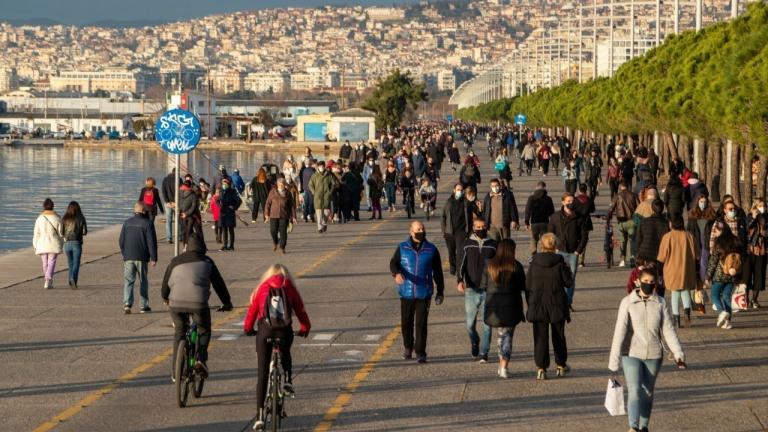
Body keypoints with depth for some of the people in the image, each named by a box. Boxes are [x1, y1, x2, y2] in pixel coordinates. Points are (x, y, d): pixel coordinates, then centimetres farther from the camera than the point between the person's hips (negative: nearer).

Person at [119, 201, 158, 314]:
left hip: (128, 258, 2)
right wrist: (153, 258, -4)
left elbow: (121, 241, 9)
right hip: (141, 258, -2)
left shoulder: (127, 223, 5)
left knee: (128, 281, 0)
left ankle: (127, 303, -18)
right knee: (143, 282, 10)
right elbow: (152, 242, -8)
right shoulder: (147, 223, -6)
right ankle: (144, 306, 12)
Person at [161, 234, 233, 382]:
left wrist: (165, 298, 43)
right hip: (198, 303, -2)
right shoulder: (206, 261, 14)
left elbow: (166, 283, 24)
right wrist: (227, 302, 28)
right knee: (204, 331, 22)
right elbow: (218, 283, 17)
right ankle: (201, 359, -1)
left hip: (176, 303, 2)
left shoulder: (175, 261, 18)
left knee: (179, 334, 20)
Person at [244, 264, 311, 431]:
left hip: (265, 331, 0)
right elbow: (300, 310, 20)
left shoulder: (262, 288, 17)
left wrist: (248, 328, 37)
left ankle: (260, 416, 0)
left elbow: (252, 310, 20)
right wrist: (305, 328, 37)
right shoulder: (290, 289, 16)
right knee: (285, 353, 36)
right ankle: (288, 379, 10)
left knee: (262, 374, 5)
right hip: (285, 331, 0)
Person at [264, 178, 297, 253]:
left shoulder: (288, 193, 5)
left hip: (284, 215, 0)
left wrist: (293, 217, 1)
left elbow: (292, 206, 6)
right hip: (274, 215, 0)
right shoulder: (273, 192, 5)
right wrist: (266, 214, -4)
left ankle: (282, 247, 2)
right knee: (273, 231, -5)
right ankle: (275, 242, 25)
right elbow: (268, 203, 4)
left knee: (283, 231, -7)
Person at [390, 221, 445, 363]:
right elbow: (393, 263, -5)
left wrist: (440, 292, 10)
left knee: (421, 323, -7)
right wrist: (396, 273, -28)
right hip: (406, 293, 1)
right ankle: (408, 347, 32)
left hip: (424, 293, -1)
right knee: (406, 322, 10)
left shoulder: (431, 250, 3)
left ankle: (420, 353, -3)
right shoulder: (402, 248, 4)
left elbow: (438, 272, 9)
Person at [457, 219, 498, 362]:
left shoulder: (493, 245, 4)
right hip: (471, 290, 0)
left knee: (487, 324, -5)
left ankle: (483, 353, 0)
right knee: (470, 324, 5)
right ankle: (475, 343, 33)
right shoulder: (467, 245, 4)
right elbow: (461, 264, -1)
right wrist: (459, 281, -17)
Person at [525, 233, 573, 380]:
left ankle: (541, 368, -6)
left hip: (537, 306, 0)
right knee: (558, 336, 16)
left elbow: (528, 285, 0)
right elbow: (568, 282, -6)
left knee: (540, 337, 3)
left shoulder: (534, 263, -5)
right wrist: (567, 270, 12)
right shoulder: (559, 262, -11)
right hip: (557, 306, 0)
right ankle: (561, 365, 27)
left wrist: (530, 304, 10)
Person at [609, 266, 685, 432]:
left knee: (648, 392, 12)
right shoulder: (628, 302, -8)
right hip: (631, 355, -3)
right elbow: (620, 331, -11)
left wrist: (678, 353, -8)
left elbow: (668, 330, 0)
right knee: (635, 391, -13)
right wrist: (614, 359, -15)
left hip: (654, 356, 3)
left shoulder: (660, 303, 0)